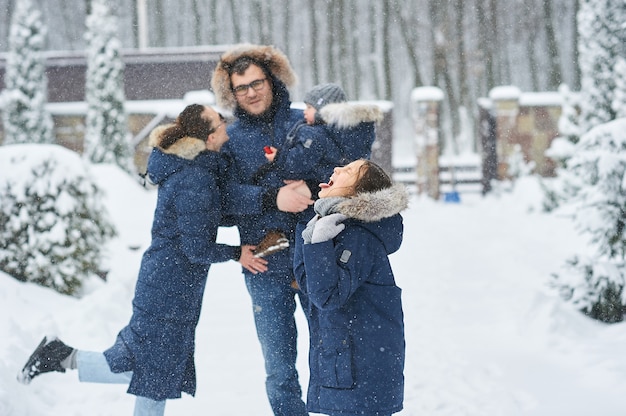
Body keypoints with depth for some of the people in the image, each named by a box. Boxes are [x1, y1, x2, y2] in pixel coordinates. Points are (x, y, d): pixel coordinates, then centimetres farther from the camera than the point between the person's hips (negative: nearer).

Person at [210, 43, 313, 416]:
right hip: (266, 265, 1)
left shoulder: (304, 122, 6)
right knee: (280, 368, 6)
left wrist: (310, 186, -23)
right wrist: (273, 198, -23)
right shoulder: (229, 138, 8)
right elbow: (229, 196, -6)